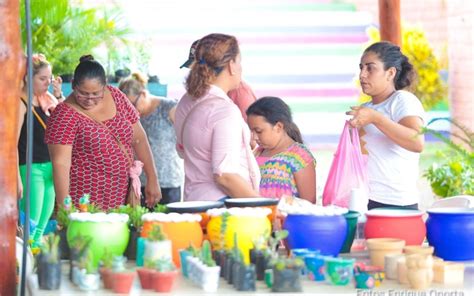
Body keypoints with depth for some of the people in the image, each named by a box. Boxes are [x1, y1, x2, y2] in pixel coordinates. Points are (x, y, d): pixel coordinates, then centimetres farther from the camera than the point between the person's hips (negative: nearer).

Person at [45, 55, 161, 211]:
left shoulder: (116, 97, 3)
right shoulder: (65, 115, -13)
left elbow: (138, 139, 11)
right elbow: (61, 164, -19)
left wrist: (152, 179, 8)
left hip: (123, 197, 5)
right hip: (85, 202, -5)